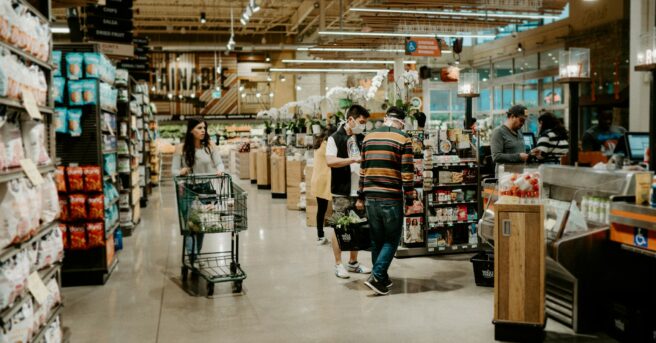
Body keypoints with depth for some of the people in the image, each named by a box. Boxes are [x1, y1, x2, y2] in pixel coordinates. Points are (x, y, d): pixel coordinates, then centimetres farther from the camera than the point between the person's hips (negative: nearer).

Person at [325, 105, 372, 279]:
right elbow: (330, 161, -19)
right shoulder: (335, 138, -6)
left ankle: (353, 263, 24)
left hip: (359, 191, 6)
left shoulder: (361, 139, 12)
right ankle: (338, 264, 12)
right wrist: (354, 159, -22)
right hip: (341, 192, -6)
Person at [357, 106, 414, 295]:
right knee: (392, 239, 6)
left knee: (376, 238, 15)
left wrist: (361, 195, 18)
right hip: (392, 198, -5)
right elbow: (407, 172, -9)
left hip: (371, 197, 5)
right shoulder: (404, 139, -4)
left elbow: (363, 168, 13)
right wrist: (409, 199, -3)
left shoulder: (368, 137, 11)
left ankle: (381, 277, 23)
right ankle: (376, 277, -5)